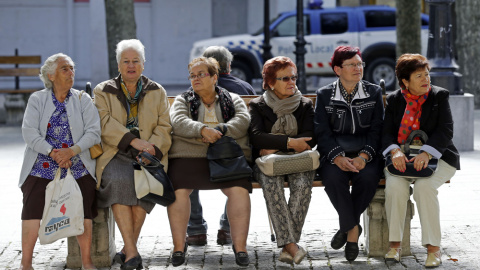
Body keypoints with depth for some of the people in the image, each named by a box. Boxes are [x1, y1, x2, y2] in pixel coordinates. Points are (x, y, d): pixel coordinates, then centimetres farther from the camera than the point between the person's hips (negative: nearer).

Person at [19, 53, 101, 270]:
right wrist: (52, 152, -17)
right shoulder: (37, 100, 9)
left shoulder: (83, 100, 11)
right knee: (33, 205, -16)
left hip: (76, 165, 1)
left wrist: (72, 150, -17)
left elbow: (94, 132, -1)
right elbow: (29, 132, -3)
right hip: (42, 165, -1)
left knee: (83, 207, -14)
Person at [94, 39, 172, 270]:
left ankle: (128, 249, -24)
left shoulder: (157, 92, 18)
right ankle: (132, 251, -36)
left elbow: (164, 128, 8)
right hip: (114, 153, -1)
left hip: (147, 155, 1)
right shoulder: (103, 91, 14)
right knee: (119, 180, -35)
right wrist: (133, 141, -18)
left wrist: (152, 149, -13)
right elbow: (105, 124, -3)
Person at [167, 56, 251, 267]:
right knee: (178, 191, -27)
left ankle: (240, 246, -17)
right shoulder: (182, 100, 21)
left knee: (239, 190, -27)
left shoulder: (233, 100, 22)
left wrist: (220, 131, -15)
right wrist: (202, 130, -18)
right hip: (188, 155, 0)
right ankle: (179, 246, -13)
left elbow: (243, 120, 2)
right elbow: (178, 122, 1)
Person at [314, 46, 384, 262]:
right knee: (333, 177, -33)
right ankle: (353, 228, -13)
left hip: (366, 153, 1)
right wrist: (338, 157, -20)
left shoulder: (374, 92, 9)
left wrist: (364, 157, -16)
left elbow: (376, 129, 2)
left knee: (368, 177, -32)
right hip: (334, 153, 0)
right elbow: (322, 133, -1)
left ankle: (346, 226, -10)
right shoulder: (324, 95, 7)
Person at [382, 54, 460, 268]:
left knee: (424, 186, -32)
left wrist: (426, 153, -27)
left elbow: (445, 130, -10)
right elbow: (387, 132, -1)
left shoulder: (439, 96, 1)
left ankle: (433, 248, -24)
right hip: (401, 159, 2)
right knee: (395, 185, -30)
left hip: (436, 157, -2)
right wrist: (395, 152, -24)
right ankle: (395, 244, -19)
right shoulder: (394, 100, 8)